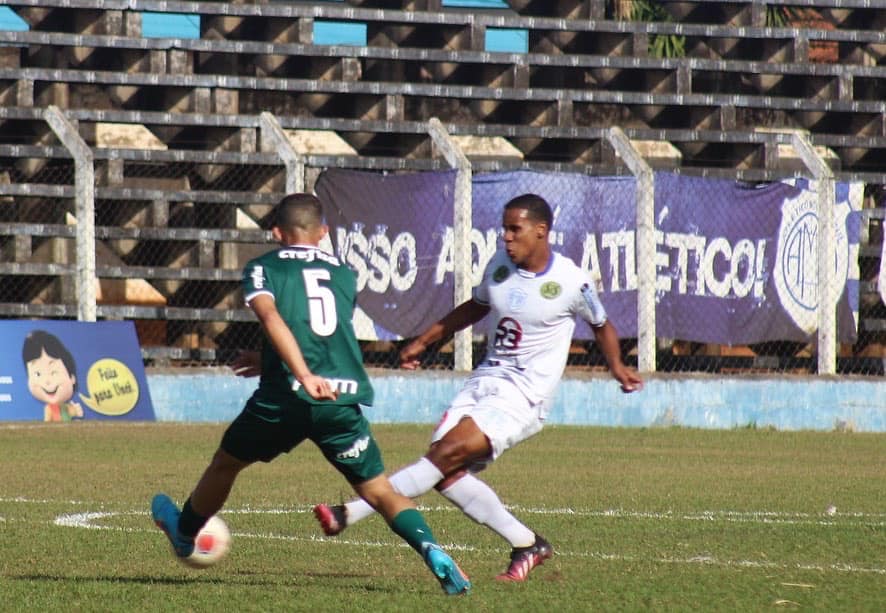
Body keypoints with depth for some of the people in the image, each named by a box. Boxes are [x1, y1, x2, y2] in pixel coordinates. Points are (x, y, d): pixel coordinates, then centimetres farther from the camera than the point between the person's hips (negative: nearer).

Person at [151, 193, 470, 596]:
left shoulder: (263, 269, 6)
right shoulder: (345, 275, 18)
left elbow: (272, 319, -14)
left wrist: (305, 376, -24)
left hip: (285, 396, -2)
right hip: (344, 401, 2)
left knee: (225, 463, 25)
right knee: (378, 491, 4)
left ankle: (184, 533, 47)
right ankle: (432, 552, -21)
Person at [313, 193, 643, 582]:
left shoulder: (571, 282, -9)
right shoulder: (499, 264, 6)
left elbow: (601, 326, 9)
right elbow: (475, 307, 25)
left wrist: (617, 367, -8)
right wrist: (423, 342, 25)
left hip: (524, 396, -7)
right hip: (484, 381, 7)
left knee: (447, 454, -21)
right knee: (447, 475, -8)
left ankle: (349, 513, -24)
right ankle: (526, 545, 5)